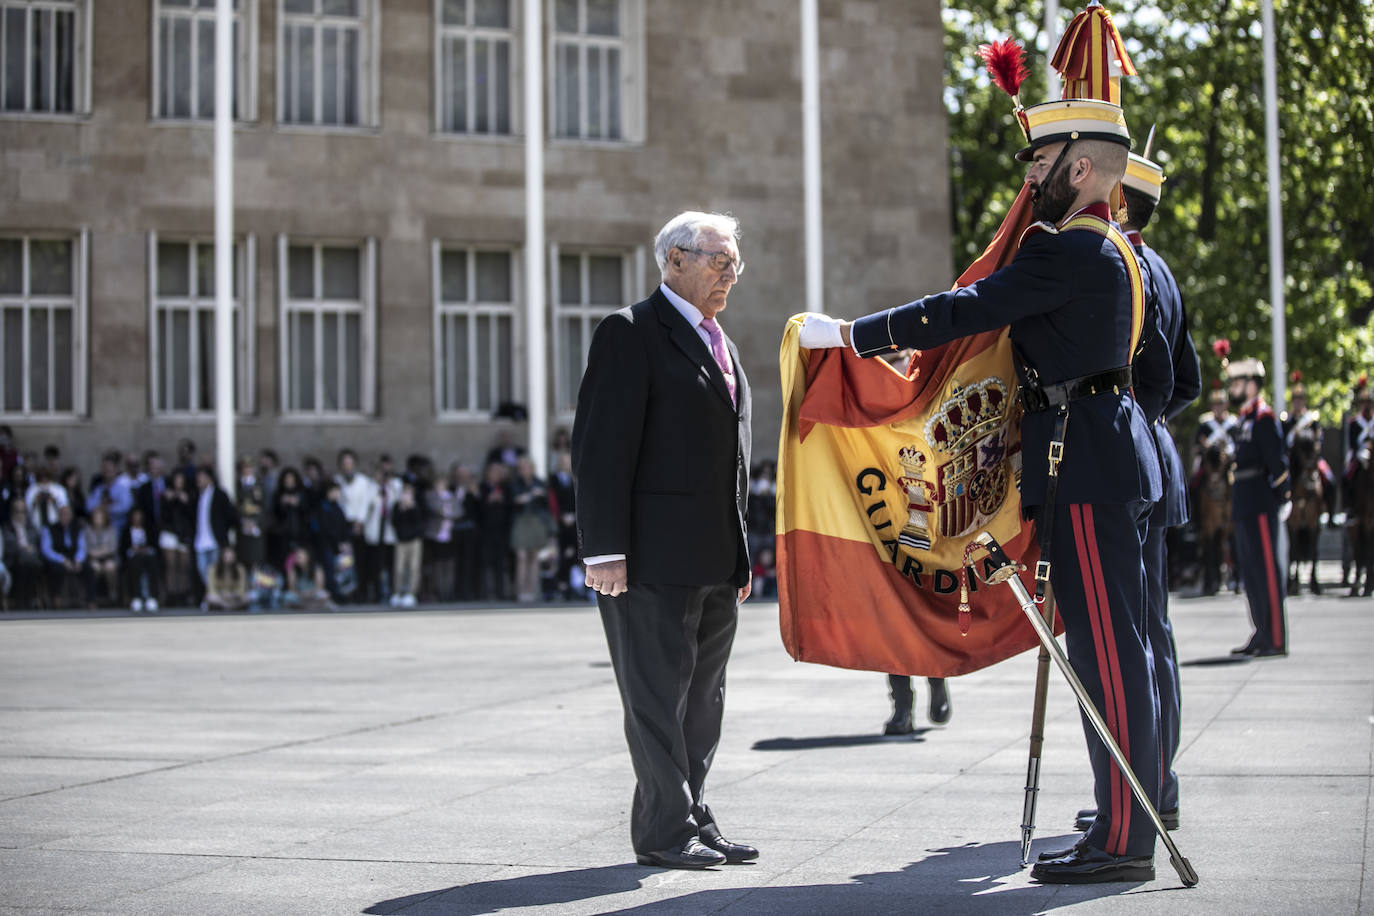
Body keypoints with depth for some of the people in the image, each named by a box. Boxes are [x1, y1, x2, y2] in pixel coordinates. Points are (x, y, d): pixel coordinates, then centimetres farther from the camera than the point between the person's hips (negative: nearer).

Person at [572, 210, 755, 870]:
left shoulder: (717, 343, 20)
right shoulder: (630, 334, -6)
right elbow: (601, 447, -13)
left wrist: (741, 553, 20)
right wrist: (604, 549, -20)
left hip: (716, 561, 9)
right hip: (654, 558, -9)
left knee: (703, 699, 12)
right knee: (658, 694, -4)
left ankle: (693, 822, 20)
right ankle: (666, 830, 3)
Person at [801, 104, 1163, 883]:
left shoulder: (1072, 250, -14)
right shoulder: (1114, 249, 18)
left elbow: (968, 311, -17)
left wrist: (850, 335, -12)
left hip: (1086, 471, -10)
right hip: (1108, 466, 10)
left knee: (1108, 652, -8)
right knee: (1115, 651, 11)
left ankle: (1124, 841, -5)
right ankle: (1128, 826, 16)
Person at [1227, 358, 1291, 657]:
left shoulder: (1264, 418, -11)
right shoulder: (1246, 419, 18)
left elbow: (1277, 460, -15)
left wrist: (1283, 496, -16)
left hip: (1261, 506, -10)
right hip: (1246, 507, 10)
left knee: (1267, 569, -8)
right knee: (1251, 570, 13)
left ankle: (1276, 640, -7)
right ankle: (1262, 635, 20)